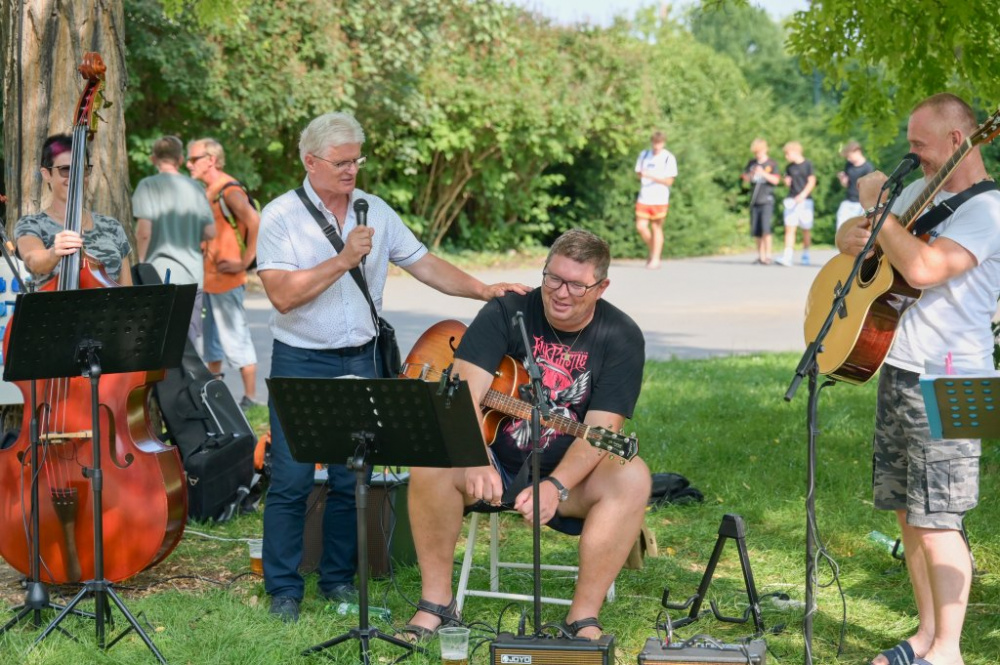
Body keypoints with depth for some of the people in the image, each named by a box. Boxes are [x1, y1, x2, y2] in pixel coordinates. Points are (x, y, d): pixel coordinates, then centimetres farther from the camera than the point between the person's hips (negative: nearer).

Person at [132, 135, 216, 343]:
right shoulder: (195, 187, 6)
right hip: (192, 275, 4)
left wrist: (140, 263, 3)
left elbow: (144, 232, -13)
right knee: (189, 342, 8)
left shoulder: (148, 185, -5)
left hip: (160, 274, -4)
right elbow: (210, 233, 6)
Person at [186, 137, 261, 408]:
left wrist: (244, 262, -20)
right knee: (212, 339, 16)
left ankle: (250, 396, -1)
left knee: (236, 338, -6)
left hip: (226, 281, -9)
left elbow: (256, 223, -23)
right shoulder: (207, 192, 13)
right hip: (209, 279, 9)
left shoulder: (229, 190, -13)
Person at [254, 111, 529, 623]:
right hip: (301, 362, -4)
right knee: (291, 480, -4)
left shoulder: (376, 211, 8)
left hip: (362, 360, 4)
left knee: (352, 480, 7)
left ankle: (339, 579, 20)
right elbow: (283, 295, -18)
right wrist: (343, 260, -21)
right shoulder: (281, 216, -7)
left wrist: (485, 290, -3)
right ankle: (283, 588, 7)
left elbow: (424, 264, 8)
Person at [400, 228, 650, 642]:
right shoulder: (507, 312, -6)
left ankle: (584, 619, -25)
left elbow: (601, 430, -16)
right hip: (495, 463, 1)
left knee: (632, 478, -30)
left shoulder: (620, 337, -7)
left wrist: (555, 486, -33)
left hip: (570, 472, 0)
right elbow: (463, 391, -17)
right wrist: (477, 462, -35)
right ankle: (436, 604, -16)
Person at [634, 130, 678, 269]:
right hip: (644, 198, 4)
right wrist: (643, 180, 2)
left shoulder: (668, 158, -5)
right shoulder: (644, 155, 9)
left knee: (656, 228, 0)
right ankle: (653, 251, 20)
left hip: (660, 199, -4)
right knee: (641, 226, -3)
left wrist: (652, 177, -20)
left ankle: (655, 259, 7)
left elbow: (669, 181, -8)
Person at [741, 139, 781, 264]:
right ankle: (760, 255, 11)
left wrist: (763, 173, -21)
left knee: (765, 228, -16)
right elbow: (745, 179, 11)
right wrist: (751, 174, -11)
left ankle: (768, 255, -12)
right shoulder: (751, 163, 13)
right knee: (755, 231, 3)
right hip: (754, 201, 5)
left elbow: (776, 180, -8)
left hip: (767, 200, -5)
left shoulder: (772, 164, 2)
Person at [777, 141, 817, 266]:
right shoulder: (789, 167, 11)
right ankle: (787, 257, -16)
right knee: (789, 228, -9)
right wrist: (787, 182, -6)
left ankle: (805, 255, 19)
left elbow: (812, 181, -6)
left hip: (805, 200, -3)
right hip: (791, 200, 3)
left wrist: (802, 195, -16)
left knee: (806, 229, 5)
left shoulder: (807, 164, -1)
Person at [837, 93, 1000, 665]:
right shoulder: (921, 192, 14)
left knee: (935, 521, -7)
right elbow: (850, 234, 23)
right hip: (898, 368, 9)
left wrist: (877, 205, -16)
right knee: (908, 512, 13)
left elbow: (923, 268, -28)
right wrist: (853, 235, -2)